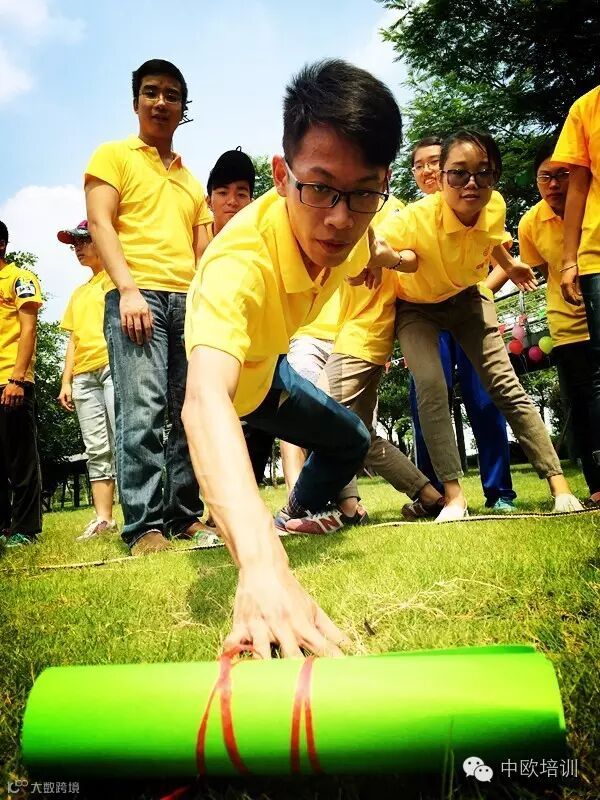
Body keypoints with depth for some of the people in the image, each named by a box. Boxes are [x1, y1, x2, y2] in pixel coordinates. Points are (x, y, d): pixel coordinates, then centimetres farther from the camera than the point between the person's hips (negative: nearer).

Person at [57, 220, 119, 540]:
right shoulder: (78, 293, 28)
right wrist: (66, 381, 17)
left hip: (114, 366, -7)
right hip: (84, 375, 7)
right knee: (96, 450, 2)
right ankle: (103, 518, 3)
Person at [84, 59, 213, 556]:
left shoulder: (192, 180, 28)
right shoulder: (114, 156, 13)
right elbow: (100, 224, -1)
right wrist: (128, 289, -14)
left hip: (190, 304, 5)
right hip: (137, 298, -5)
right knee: (144, 409, -16)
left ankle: (186, 515, 10)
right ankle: (144, 526, -12)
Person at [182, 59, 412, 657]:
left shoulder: (351, 232, -24)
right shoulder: (239, 261, -47)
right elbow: (205, 400, -65)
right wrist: (260, 566, -78)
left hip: (262, 368, 6)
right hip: (210, 380, -5)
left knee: (349, 441, 11)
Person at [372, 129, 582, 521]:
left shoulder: (495, 207, -20)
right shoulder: (416, 218, -35)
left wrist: (511, 264, 22)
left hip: (466, 297, 3)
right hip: (416, 305, -3)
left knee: (506, 385, -5)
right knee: (431, 386, -23)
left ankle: (560, 485, 0)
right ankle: (454, 495, -15)